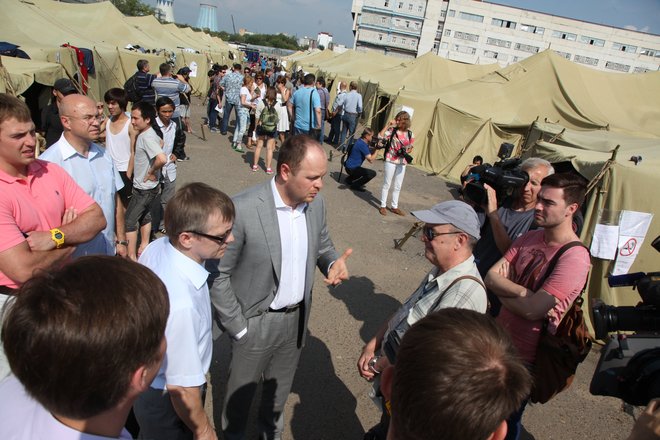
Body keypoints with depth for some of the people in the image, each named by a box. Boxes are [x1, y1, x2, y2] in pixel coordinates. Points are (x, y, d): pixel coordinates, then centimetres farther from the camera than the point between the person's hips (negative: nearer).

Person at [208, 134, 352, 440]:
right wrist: (237, 327, -13)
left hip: (297, 318, 5)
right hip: (256, 323, -4)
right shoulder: (242, 209, -26)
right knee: (241, 390, 22)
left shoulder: (316, 203, -8)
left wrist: (333, 263, -15)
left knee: (279, 388, 28)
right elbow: (217, 274, -17)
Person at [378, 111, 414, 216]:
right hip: (391, 160, -4)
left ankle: (394, 207, 26)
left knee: (398, 186, 13)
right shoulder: (392, 130, -8)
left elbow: (410, 148, 15)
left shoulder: (409, 134, 3)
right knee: (387, 184, 5)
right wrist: (388, 125, -20)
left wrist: (407, 151, -7)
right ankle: (383, 206, 16)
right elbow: (380, 136, -23)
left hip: (402, 162, 4)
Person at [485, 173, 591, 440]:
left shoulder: (575, 257, -23)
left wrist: (502, 289, -12)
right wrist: (523, 292, -23)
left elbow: (531, 310, -28)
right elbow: (490, 277, -6)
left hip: (523, 357, -6)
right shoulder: (529, 238, 0)